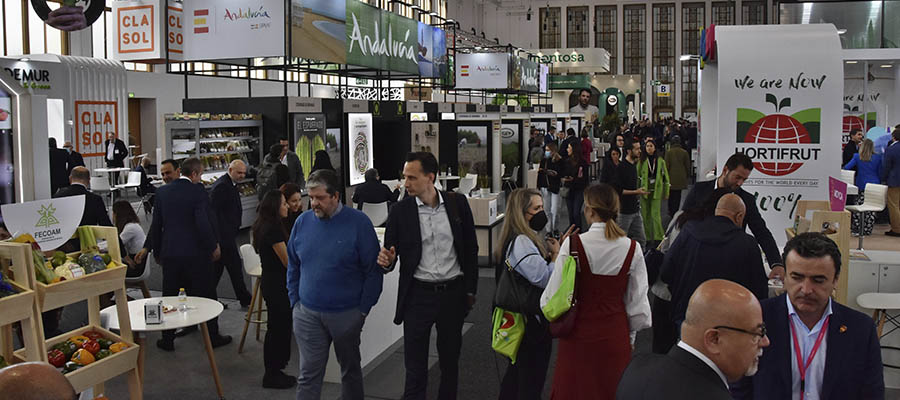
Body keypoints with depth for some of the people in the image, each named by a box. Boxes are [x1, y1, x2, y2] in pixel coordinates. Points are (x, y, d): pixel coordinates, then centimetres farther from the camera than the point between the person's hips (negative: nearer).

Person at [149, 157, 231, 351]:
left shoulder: (162, 192, 4)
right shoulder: (198, 191, -13)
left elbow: (156, 224, 9)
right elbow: (204, 223, -19)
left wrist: (157, 251, 18)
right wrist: (214, 246, -6)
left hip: (170, 253, 4)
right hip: (196, 253, -4)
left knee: (169, 297, 12)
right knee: (206, 295, 8)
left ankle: (168, 339, 18)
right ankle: (213, 336, 17)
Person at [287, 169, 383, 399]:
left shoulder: (358, 223, -10)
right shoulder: (302, 222, 1)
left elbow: (373, 270, -8)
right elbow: (293, 266, 11)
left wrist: (363, 309, -9)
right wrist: (295, 301, 5)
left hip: (347, 314, -2)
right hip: (307, 314, 2)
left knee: (350, 370, 16)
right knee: (308, 374, 3)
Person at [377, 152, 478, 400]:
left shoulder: (457, 203, -2)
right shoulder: (400, 211, -5)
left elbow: (471, 249, 6)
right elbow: (389, 255, 1)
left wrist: (470, 290, 5)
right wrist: (386, 261, -22)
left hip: (453, 294, 1)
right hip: (418, 295, -1)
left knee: (450, 361, 16)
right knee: (415, 367, 3)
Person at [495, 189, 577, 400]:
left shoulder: (528, 239, 9)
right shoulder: (521, 243, -24)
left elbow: (540, 266, 12)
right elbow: (544, 278, -30)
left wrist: (557, 247, 0)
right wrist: (557, 253, -17)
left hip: (521, 319, 10)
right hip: (532, 321, -10)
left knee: (516, 370, 24)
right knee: (533, 377, 3)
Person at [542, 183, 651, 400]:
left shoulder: (573, 245, -16)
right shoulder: (632, 249, -8)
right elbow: (638, 302, 0)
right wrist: (630, 336, 15)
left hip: (578, 334, -2)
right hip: (615, 335, 2)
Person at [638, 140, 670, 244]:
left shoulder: (660, 161, 2)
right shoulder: (642, 161, 1)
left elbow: (665, 177, 7)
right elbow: (637, 176, 5)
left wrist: (666, 192, 7)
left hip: (656, 191, -1)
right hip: (644, 191, 1)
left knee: (656, 214, -8)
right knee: (645, 215, 6)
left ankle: (658, 238, -3)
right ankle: (647, 238, 17)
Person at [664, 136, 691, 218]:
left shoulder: (669, 152, -7)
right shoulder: (684, 152, -2)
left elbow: (667, 165, -5)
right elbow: (688, 166, 3)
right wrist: (688, 176, 15)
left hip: (671, 177, -1)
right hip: (681, 178, 1)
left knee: (671, 195, 10)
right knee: (678, 195, 8)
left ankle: (671, 212, 12)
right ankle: (675, 212, 6)